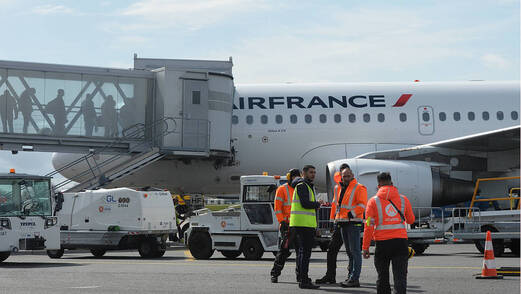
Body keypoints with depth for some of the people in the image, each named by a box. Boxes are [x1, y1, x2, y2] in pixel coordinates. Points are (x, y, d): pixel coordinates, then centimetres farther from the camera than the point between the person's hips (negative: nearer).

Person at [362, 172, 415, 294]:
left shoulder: (373, 201, -1)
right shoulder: (403, 199, 4)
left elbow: (369, 226, -5)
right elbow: (411, 220, 17)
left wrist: (365, 247, 0)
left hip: (382, 243, -1)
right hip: (400, 241, 1)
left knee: (383, 277, 12)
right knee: (400, 276, -2)